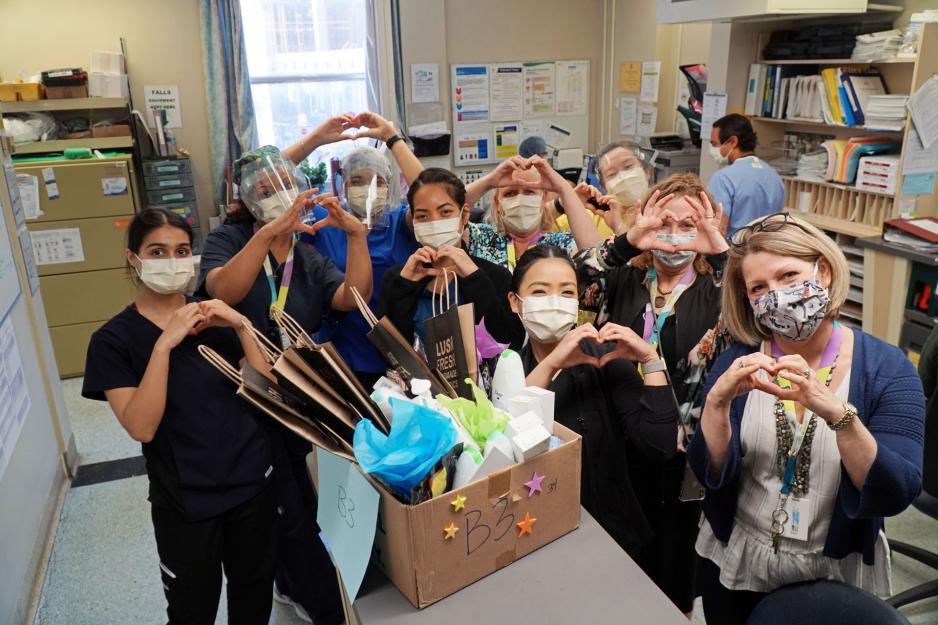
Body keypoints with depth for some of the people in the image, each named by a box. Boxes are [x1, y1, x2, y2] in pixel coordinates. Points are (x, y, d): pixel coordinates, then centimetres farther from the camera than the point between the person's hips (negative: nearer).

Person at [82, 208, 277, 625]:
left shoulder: (215, 318, 2)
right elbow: (142, 427, -20)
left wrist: (242, 326, -16)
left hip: (253, 481, 3)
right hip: (185, 501, -2)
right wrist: (164, 343, -26)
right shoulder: (113, 339, -8)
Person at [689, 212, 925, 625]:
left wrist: (837, 413, -36)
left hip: (836, 576, 0)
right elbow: (711, 475, -16)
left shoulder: (887, 369, -13)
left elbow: (895, 497, -21)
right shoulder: (738, 362, -10)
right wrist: (718, 399, -32)